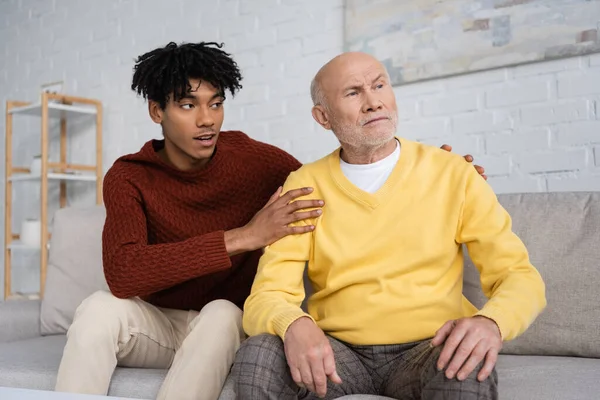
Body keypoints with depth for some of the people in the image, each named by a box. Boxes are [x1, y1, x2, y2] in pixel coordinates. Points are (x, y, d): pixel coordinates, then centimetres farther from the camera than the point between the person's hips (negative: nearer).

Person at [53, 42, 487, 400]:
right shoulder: (129, 177, -10)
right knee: (100, 307, -30)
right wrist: (243, 238, -35)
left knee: (220, 313, -34)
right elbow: (122, 273, -27)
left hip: (230, 325, 0)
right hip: (157, 322, 0)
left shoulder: (255, 159, -8)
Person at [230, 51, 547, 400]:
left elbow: (521, 276, -1)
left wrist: (491, 322, -25)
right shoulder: (305, 186, 2)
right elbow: (267, 298, -5)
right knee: (257, 357, -28)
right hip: (337, 352, 1)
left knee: (470, 372, -34)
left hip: (428, 350, 0)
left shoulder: (452, 174, 0)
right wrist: (294, 325, -30)